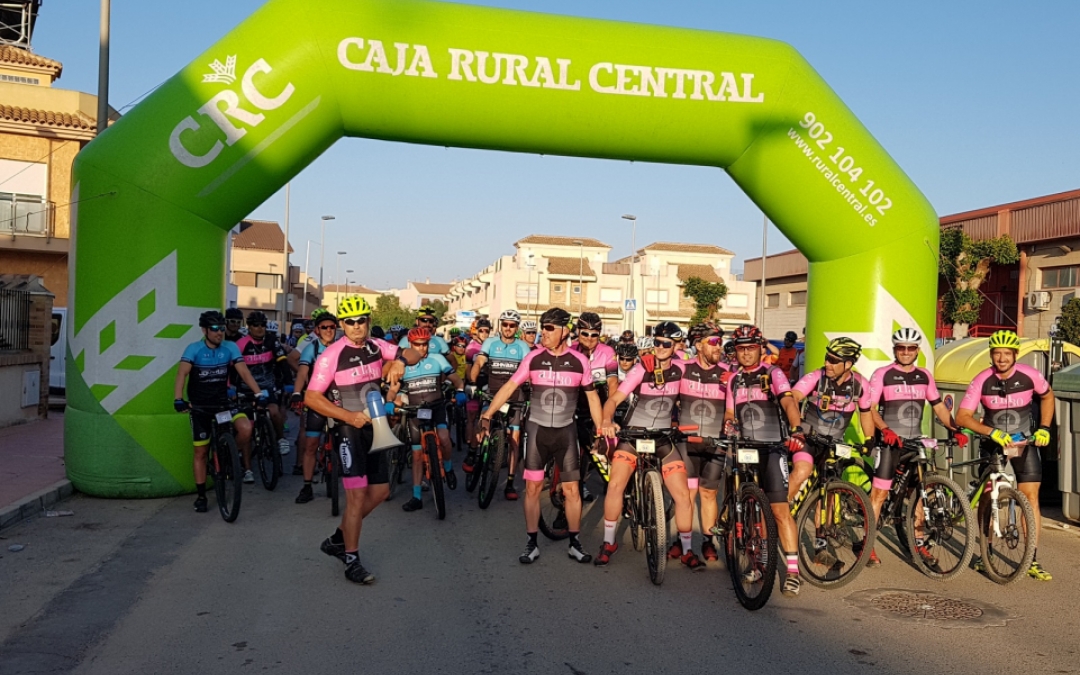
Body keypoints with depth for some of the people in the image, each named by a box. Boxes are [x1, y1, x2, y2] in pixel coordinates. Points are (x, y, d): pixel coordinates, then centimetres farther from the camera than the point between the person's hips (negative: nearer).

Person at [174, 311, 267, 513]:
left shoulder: (230, 348, -5)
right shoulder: (194, 349, -11)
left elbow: (244, 372, -10)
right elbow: (182, 373, -21)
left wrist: (259, 392, -22)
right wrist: (178, 399, -35)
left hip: (222, 402, 1)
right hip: (200, 406, -1)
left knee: (246, 428, -25)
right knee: (200, 452, 4)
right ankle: (201, 496, 17)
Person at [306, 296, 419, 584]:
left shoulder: (376, 346, 3)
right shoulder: (332, 354, -14)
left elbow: (414, 354, 7)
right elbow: (311, 397, -14)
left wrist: (400, 360, -16)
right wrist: (349, 416, -22)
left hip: (374, 428, 7)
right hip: (349, 430, -7)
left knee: (380, 491, 12)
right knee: (357, 494, -8)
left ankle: (338, 539, 29)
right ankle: (352, 561, 6)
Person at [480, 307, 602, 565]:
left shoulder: (579, 361, -5)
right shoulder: (533, 358, -5)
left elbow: (592, 398, 4)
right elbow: (509, 387, -4)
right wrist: (486, 416, -10)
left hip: (565, 430, 0)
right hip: (538, 429, 0)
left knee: (571, 489, 3)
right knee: (532, 487, 3)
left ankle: (575, 543, 18)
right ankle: (532, 544, 15)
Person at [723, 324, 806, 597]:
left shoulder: (773, 374, -1)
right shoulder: (734, 379, 13)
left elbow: (788, 401, -17)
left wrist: (797, 429, -33)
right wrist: (728, 428, -5)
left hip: (772, 448, -5)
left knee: (780, 510, -10)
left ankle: (793, 571, -8)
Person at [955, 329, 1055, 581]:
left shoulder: (1030, 375, -13)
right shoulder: (982, 381, -16)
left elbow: (1047, 396, 9)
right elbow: (962, 417, -18)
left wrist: (1044, 428, -1)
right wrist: (992, 432, -30)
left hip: (1025, 443, 0)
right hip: (992, 443, 0)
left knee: (1031, 497, -6)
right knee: (986, 498, 4)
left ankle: (1032, 560, 0)